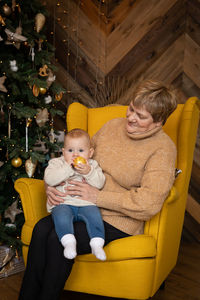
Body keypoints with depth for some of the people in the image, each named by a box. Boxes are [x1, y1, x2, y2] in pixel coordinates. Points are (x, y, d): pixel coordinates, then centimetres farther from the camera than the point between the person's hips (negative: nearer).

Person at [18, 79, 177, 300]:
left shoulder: (163, 148, -11)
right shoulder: (112, 126, 8)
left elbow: (149, 203, -20)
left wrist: (98, 197, -18)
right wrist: (52, 184, -2)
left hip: (119, 220, -5)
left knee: (59, 240, -26)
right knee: (42, 229, -20)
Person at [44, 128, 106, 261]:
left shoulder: (93, 165, 13)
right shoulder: (56, 163, 9)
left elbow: (100, 183, -1)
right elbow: (49, 179, -10)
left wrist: (88, 172, -17)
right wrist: (67, 168, -16)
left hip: (86, 203, 1)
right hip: (63, 203, -1)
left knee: (94, 214, -26)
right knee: (61, 215, -32)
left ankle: (97, 243, -21)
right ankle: (69, 242, -34)